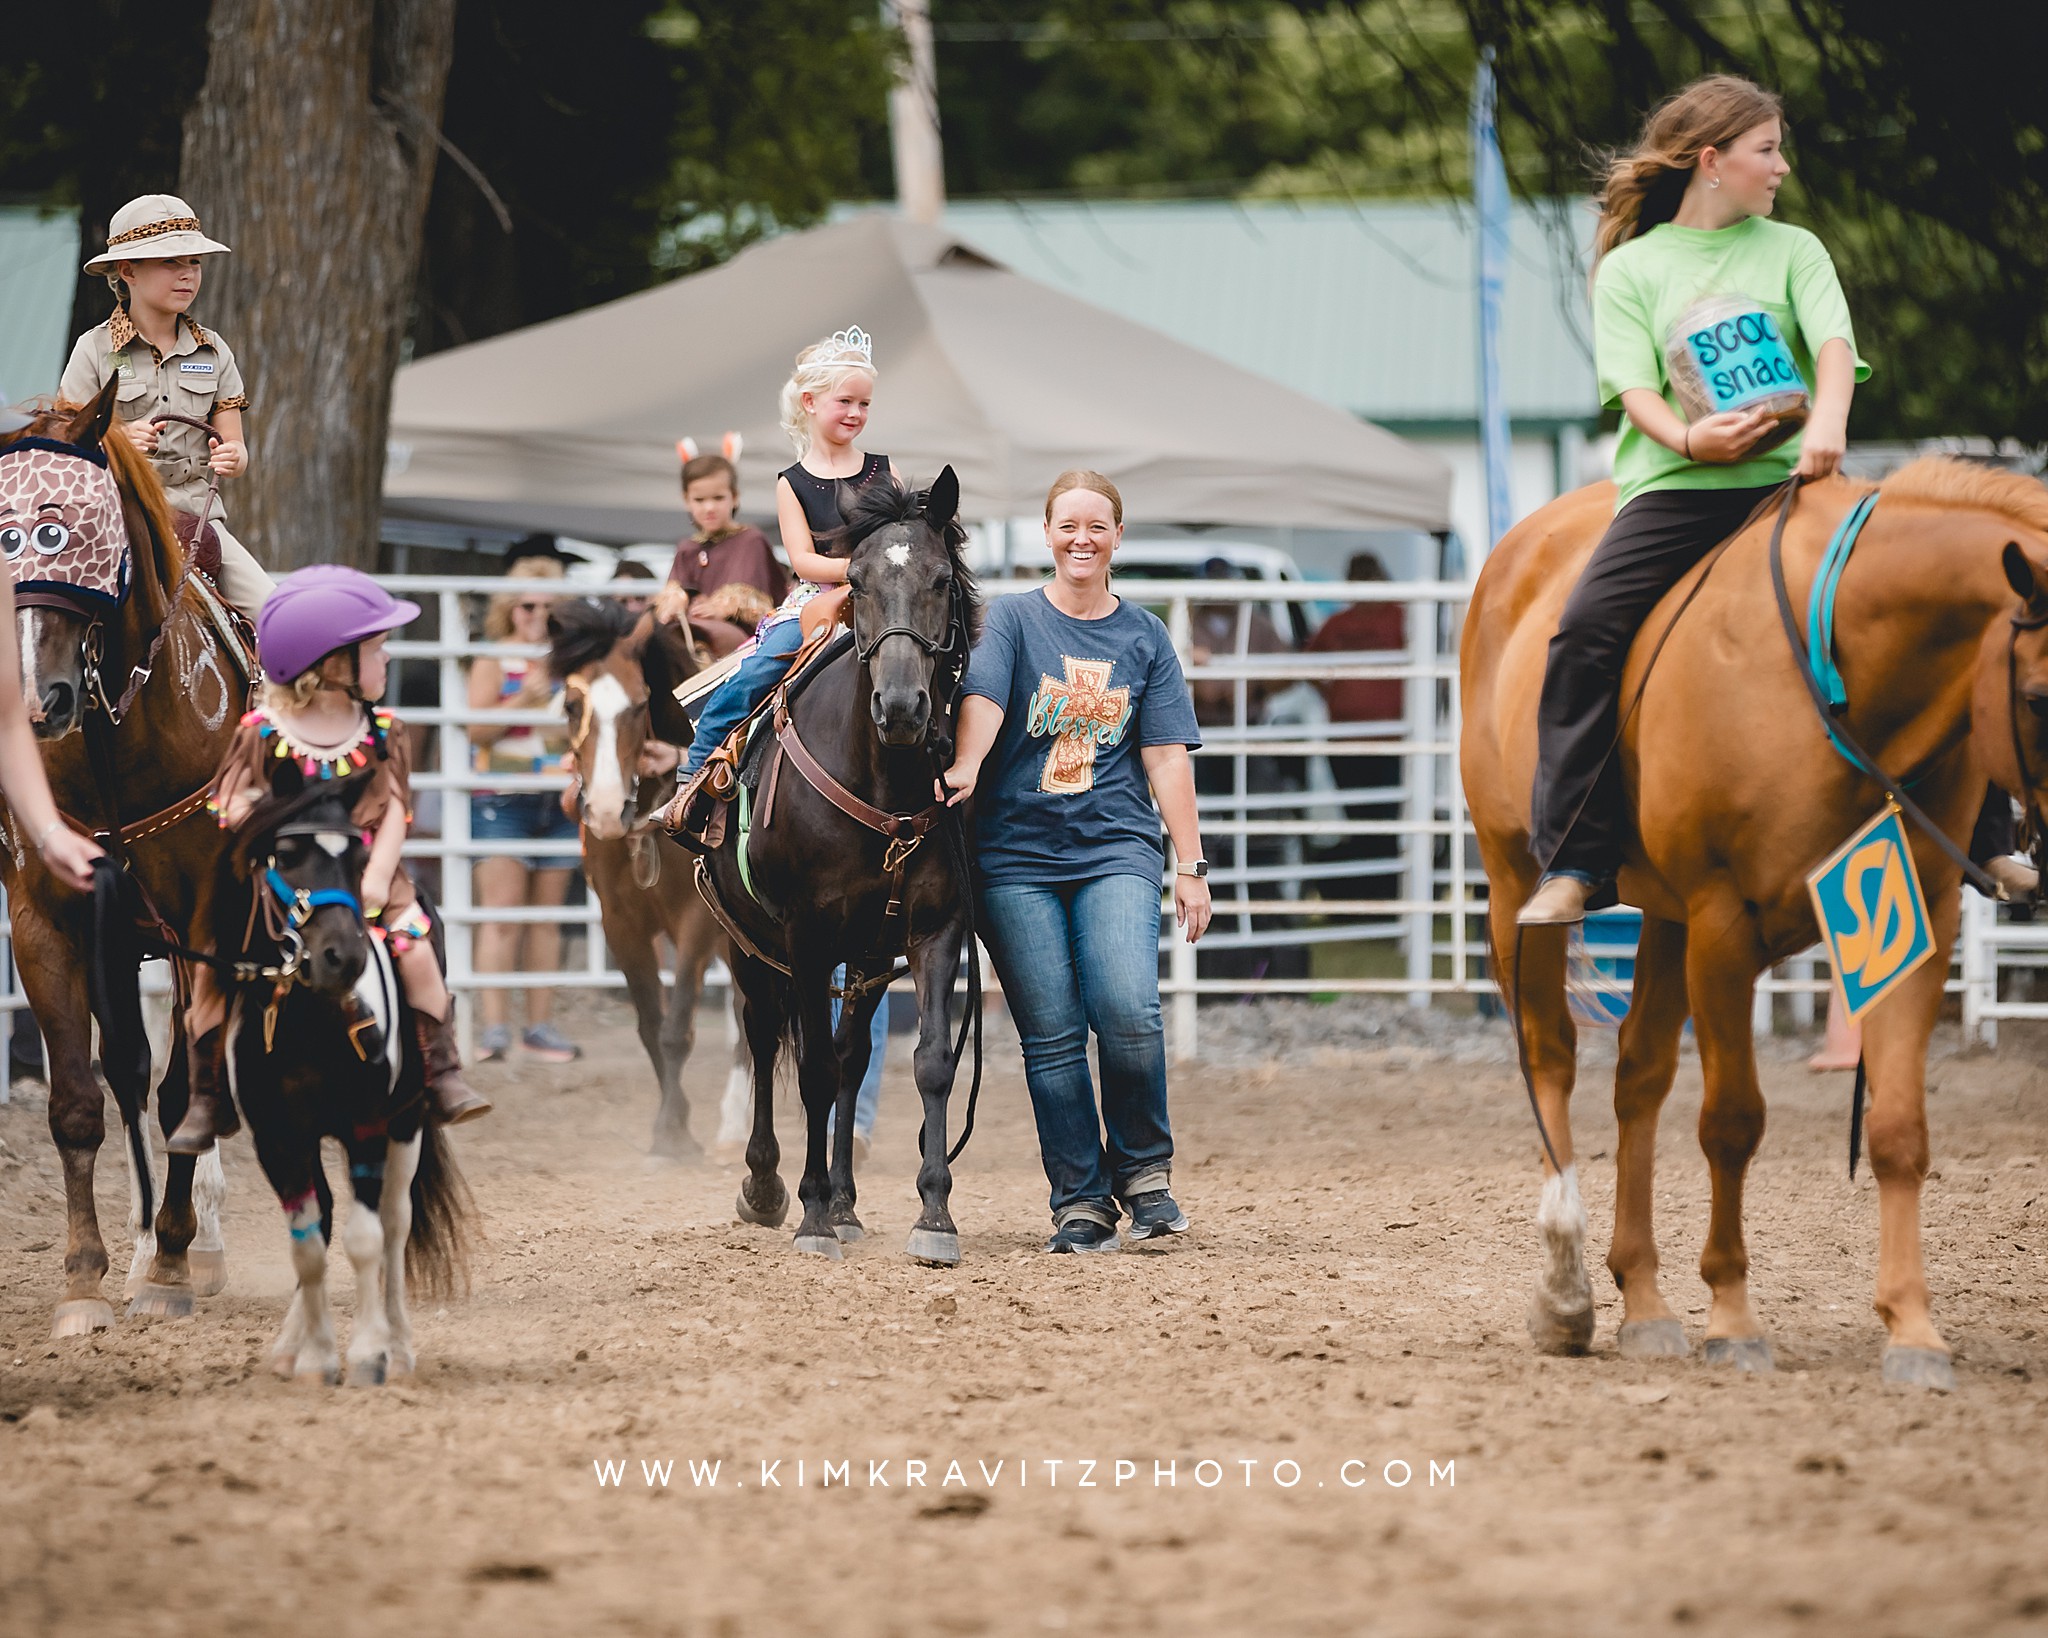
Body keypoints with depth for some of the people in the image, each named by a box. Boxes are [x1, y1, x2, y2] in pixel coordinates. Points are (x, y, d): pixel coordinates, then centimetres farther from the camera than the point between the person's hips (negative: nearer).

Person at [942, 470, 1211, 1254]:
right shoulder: (1011, 620, 6)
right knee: (1052, 1035, -3)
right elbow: (983, 698, -12)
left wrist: (1192, 867, 3)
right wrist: (967, 767, -32)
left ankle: (1143, 1168, 1)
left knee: (1127, 1008, -19)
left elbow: (1166, 757, 8)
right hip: (1018, 855, 0)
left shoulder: (1144, 638, 11)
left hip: (1115, 848, 0)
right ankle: (1080, 1202, 7)